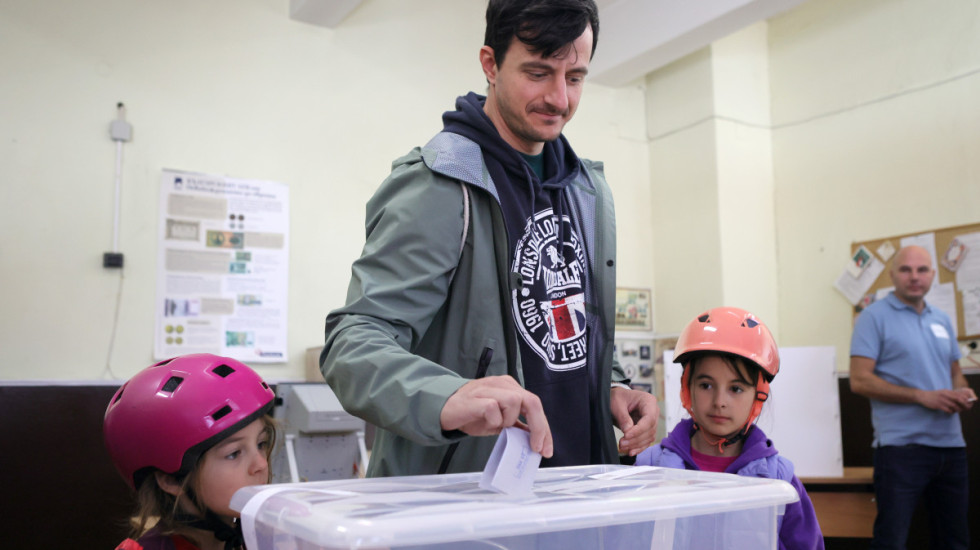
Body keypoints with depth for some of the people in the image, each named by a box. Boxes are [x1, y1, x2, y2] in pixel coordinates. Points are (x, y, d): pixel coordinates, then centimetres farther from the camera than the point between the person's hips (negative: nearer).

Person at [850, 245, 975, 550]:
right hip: (902, 446, -7)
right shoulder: (874, 317, -5)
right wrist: (922, 396, -17)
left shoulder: (942, 321, 15)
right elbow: (860, 381, -13)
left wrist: (963, 392, 1)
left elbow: (955, 372, 25)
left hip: (951, 444, 7)